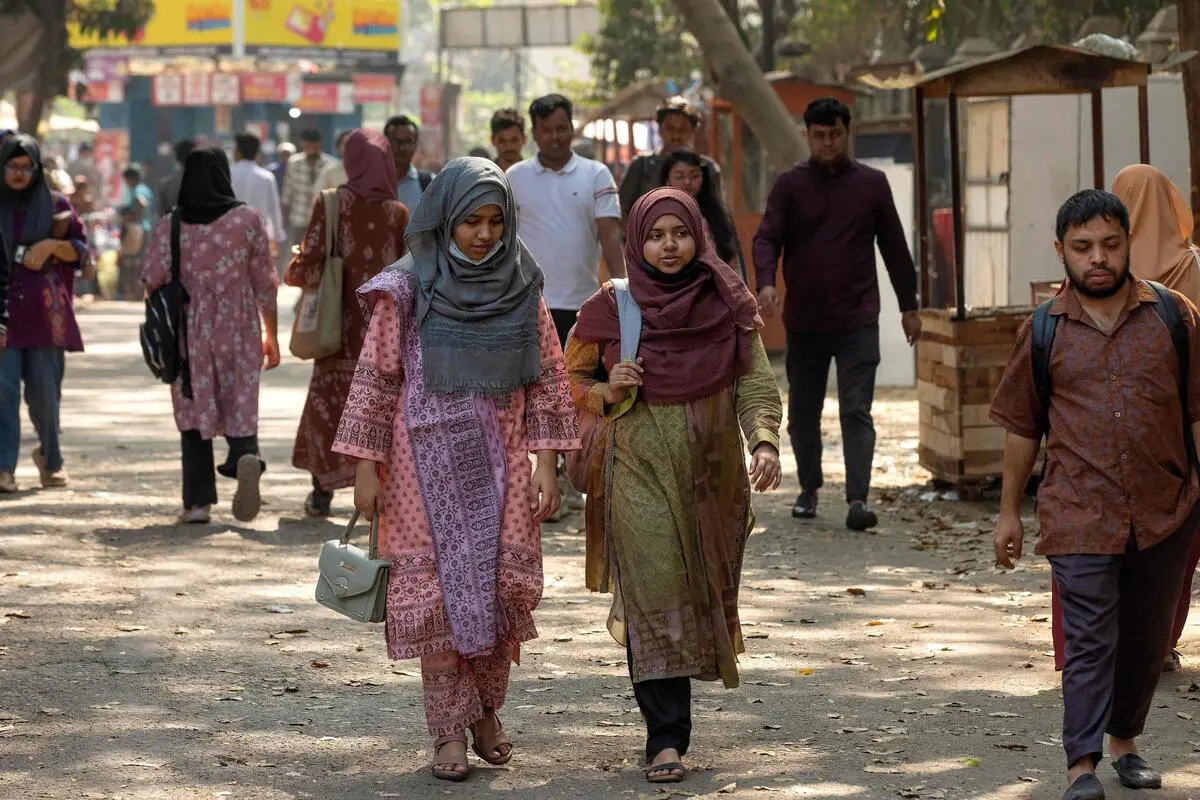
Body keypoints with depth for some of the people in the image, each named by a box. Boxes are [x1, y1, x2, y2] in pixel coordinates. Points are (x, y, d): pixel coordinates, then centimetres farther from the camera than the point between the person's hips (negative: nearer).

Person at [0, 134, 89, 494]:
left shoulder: (55, 204, 6)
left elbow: (80, 249, 9)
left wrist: (52, 245, -12)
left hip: (44, 312, 0)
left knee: (44, 391, 1)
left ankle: (50, 457, 26)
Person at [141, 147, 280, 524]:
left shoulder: (168, 226, -2)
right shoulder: (247, 220, -2)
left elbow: (152, 284, -4)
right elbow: (265, 284, 1)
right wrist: (272, 336, 10)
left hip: (189, 335, 0)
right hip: (238, 333, 0)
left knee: (195, 413, 9)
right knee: (240, 408, 5)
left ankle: (198, 502, 3)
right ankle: (247, 455, -28)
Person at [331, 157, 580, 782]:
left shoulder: (521, 287, 4)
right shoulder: (407, 289, -5)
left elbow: (546, 380, 7)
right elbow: (376, 378, -3)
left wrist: (546, 462, 2)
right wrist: (366, 466, -5)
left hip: (500, 462, 2)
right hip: (429, 459, -2)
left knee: (505, 583, -1)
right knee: (439, 588, -1)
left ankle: (487, 708, 19)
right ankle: (450, 728, 7)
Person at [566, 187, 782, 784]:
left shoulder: (728, 305, 1)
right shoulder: (611, 309, -2)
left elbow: (756, 384, -2)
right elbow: (574, 379, 9)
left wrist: (765, 442, -19)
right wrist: (609, 390, -13)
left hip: (712, 472, 2)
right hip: (639, 469, -2)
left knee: (702, 594, 11)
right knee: (655, 598, -12)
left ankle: (670, 717, 33)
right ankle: (666, 738, -13)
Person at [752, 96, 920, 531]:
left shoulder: (872, 184, 5)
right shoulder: (790, 185, 2)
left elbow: (894, 246, 10)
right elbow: (767, 237, -7)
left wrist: (908, 304, 11)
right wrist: (765, 282, -26)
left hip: (858, 320, -1)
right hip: (804, 320, 1)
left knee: (857, 411, -10)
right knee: (803, 411, 11)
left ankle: (858, 499, -16)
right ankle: (809, 488, 28)